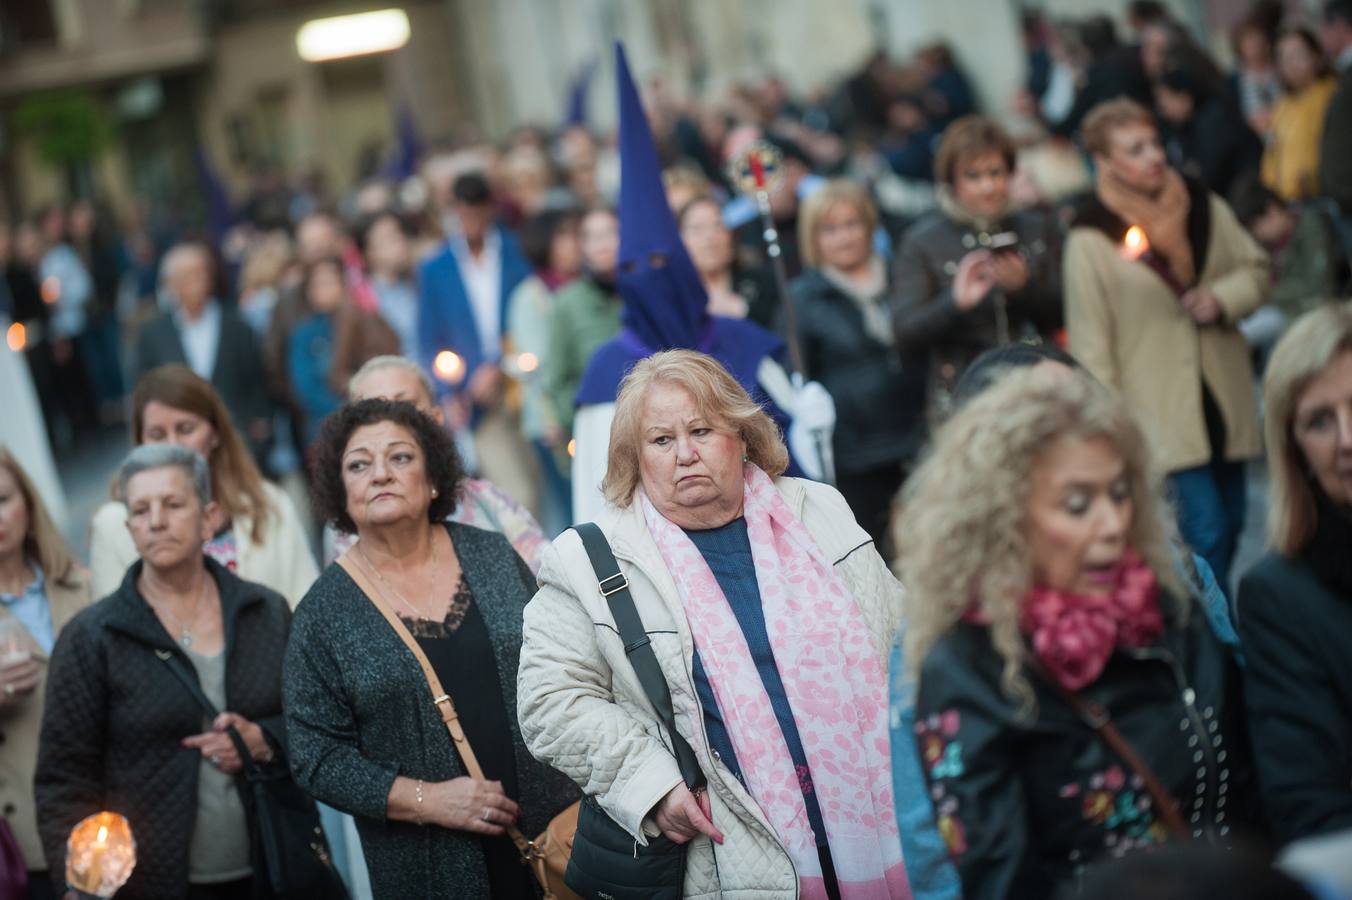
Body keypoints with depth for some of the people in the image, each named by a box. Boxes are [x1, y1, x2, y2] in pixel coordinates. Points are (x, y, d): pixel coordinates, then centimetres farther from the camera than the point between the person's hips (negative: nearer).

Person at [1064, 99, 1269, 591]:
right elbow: (1090, 344, -10)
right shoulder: (1090, 239, -12)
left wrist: (1222, 298, -8)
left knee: (1231, 523, 13)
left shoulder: (1204, 206, 3)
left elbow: (1255, 269, 14)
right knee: (1206, 529, -12)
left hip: (1222, 397, 6)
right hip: (1162, 410, -6)